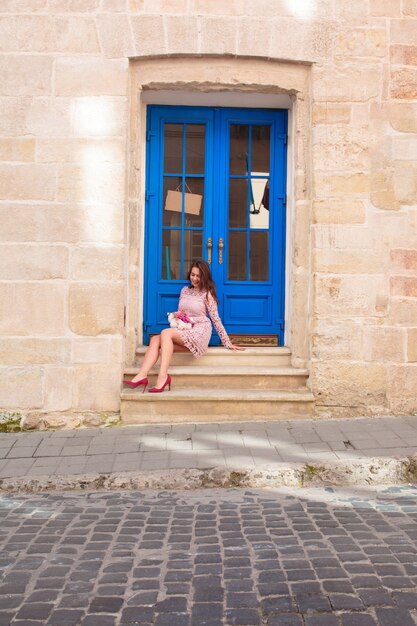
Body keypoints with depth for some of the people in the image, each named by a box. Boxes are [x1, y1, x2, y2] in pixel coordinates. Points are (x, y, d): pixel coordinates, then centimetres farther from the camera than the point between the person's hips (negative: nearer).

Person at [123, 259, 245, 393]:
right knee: (155, 339, -19)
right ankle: (142, 375, -37)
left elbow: (216, 319, -2)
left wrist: (227, 343, -4)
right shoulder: (185, 290, 17)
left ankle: (163, 376, -41)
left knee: (165, 333, -29)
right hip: (183, 331, 6)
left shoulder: (207, 294, 0)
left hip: (199, 332, -6)